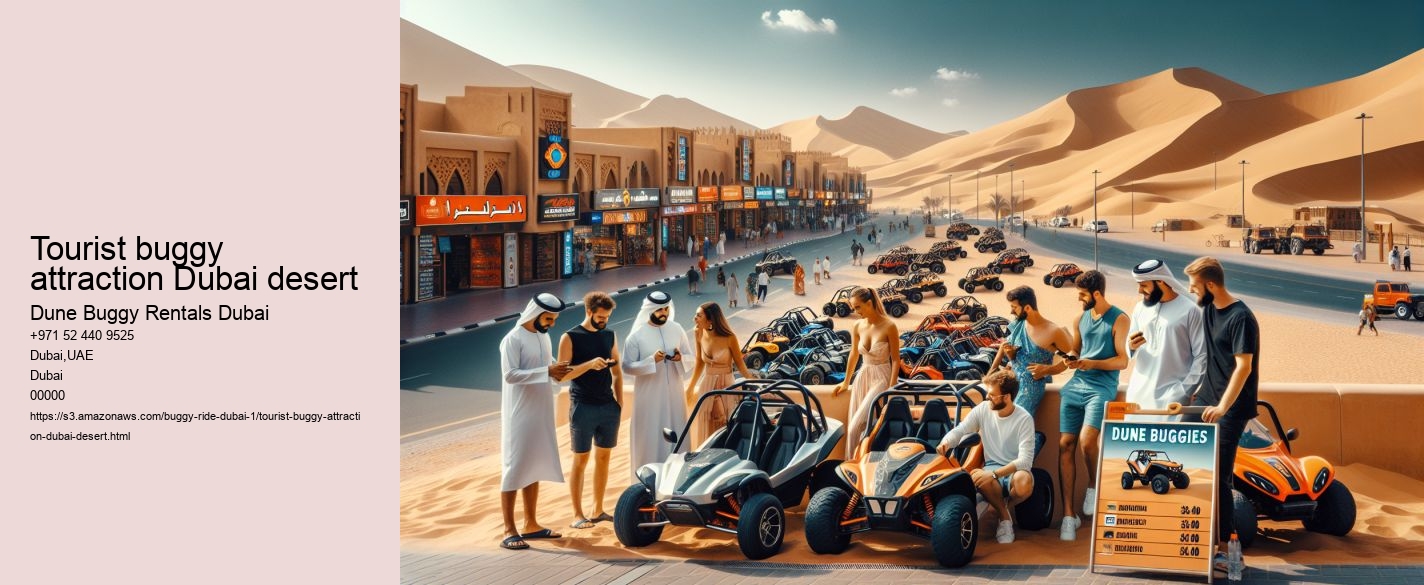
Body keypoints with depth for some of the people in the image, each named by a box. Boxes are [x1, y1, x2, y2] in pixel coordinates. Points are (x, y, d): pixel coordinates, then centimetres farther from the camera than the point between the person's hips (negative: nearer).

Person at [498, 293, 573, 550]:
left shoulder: (544, 337, 10)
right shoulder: (513, 339, -14)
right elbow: (510, 375, -23)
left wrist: (558, 371, -3)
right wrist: (547, 371, -27)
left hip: (540, 415, 8)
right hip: (519, 415, -8)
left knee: (535, 469, 13)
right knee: (514, 470, -5)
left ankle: (531, 525, 22)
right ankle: (509, 531, -2)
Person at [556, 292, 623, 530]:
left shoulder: (610, 336, 10)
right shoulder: (570, 338, -4)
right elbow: (562, 375, -10)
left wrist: (619, 402, 8)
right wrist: (589, 364, -23)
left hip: (608, 407, 5)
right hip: (583, 407, -5)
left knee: (603, 457, 9)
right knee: (580, 460, -1)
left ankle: (598, 510, 17)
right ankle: (577, 514, 4)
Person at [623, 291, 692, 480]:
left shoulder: (676, 329, 2)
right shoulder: (636, 336, -8)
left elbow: (690, 357, 10)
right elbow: (627, 366, -8)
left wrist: (680, 358, -14)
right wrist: (652, 360, -21)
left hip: (674, 393, 4)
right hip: (649, 396, -4)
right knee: (649, 438, 1)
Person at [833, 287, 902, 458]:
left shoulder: (889, 326, -16)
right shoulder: (857, 326, 0)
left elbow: (896, 360, -11)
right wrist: (846, 382, 23)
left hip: (882, 379, -5)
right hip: (862, 377, 5)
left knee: (857, 426, -13)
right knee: (853, 426, 2)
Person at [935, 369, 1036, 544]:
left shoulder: (1024, 419, -14)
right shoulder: (983, 410, -2)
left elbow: (1025, 460, -22)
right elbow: (958, 431, 1)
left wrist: (994, 474, -35)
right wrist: (945, 443, -25)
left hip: (1015, 469, -2)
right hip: (992, 466, 2)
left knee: (1024, 483, -40)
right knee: (979, 479, -37)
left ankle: (1005, 503, 0)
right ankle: (1004, 517, -6)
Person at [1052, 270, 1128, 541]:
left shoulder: (1119, 319, -4)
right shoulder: (1082, 318, 15)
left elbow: (1122, 361, -7)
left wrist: (1092, 364, -19)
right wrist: (1070, 359, 1)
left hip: (1101, 388, -6)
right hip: (1076, 385, 6)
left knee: (1086, 441, -26)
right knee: (1065, 445, -3)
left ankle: (1094, 486, 6)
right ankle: (1069, 515, 3)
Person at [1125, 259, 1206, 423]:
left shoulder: (1190, 310, -6)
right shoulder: (1140, 308, 10)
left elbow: (1202, 355, -5)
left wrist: (1185, 389, -11)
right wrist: (1131, 347, -7)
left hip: (1172, 393, -5)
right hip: (1139, 391, 5)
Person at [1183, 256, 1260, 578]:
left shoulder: (1241, 317, -17)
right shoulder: (1208, 309, 9)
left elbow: (1243, 366, -23)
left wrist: (1223, 406, -29)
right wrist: (1201, 389, 19)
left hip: (1230, 408, -8)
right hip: (1206, 400, 8)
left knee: (1218, 477, -10)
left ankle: (1223, 547, -4)